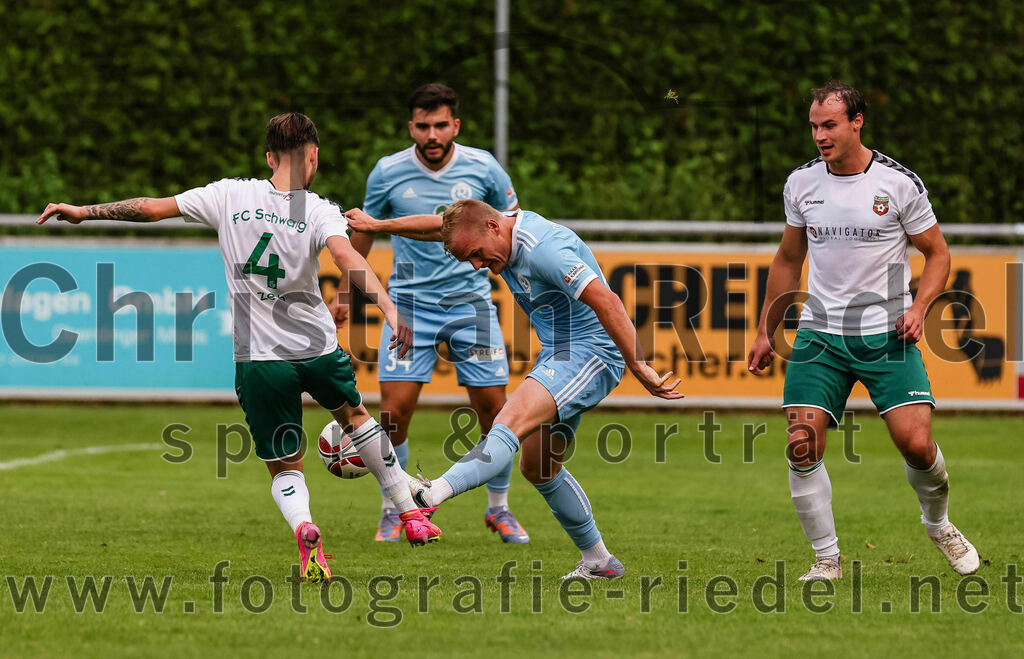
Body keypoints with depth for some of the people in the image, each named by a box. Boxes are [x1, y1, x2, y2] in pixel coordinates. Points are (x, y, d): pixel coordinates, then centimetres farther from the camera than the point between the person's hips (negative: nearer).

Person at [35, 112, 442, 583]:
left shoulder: (232, 196, -3)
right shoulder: (319, 211, -8)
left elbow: (155, 207, 0)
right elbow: (346, 256, -27)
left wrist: (85, 212, 10)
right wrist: (390, 310, -37)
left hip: (258, 359, 0)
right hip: (319, 348, 0)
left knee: (284, 468, 12)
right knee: (354, 414, 31)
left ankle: (303, 528, -21)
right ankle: (410, 514, 39)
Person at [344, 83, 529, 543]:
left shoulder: (482, 168, -4)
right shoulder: (388, 172, -5)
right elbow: (365, 232, 12)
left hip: (470, 299, 1)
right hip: (410, 302, -1)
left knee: (494, 408, -2)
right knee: (394, 411, -10)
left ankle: (498, 508, 18)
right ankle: (392, 510, 9)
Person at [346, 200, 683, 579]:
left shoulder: (543, 248, -24)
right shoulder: (505, 230, 5)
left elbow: (607, 302, -29)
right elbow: (440, 227, 23)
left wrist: (638, 367, -29)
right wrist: (377, 225, 27)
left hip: (591, 353, -11)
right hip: (560, 354, 11)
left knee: (512, 421, -29)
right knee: (538, 467, 13)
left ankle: (432, 494, -47)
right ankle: (597, 561, 23)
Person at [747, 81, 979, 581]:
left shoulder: (899, 183, -6)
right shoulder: (801, 184, 4)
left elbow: (937, 253, 5)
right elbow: (788, 261, 18)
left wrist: (919, 306, -12)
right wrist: (766, 332, 17)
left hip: (887, 334, -3)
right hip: (820, 333, 3)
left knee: (916, 444, -13)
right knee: (802, 446, -13)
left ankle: (938, 524, 19)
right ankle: (827, 558, 1)